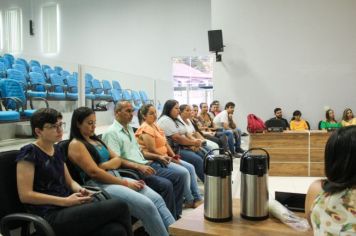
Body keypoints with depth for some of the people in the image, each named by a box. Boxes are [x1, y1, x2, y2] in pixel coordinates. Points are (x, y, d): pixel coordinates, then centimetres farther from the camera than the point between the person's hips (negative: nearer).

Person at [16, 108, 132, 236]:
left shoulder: (57, 150, 15)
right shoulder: (29, 152, -7)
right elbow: (25, 195, -12)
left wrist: (80, 190, -2)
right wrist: (65, 201, -17)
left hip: (68, 209, 6)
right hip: (51, 216, -6)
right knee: (119, 206, -22)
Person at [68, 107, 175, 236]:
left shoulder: (96, 140, 20)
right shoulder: (76, 144, -5)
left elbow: (118, 160, 16)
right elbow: (94, 172, -15)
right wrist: (125, 183, -14)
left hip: (116, 177, 8)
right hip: (100, 185, -7)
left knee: (157, 199, -12)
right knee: (147, 205, -24)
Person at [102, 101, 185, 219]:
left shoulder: (129, 128, 20)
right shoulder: (111, 133, -8)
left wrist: (158, 157, 13)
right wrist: (139, 166, -24)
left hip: (145, 165, 9)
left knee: (179, 175, -5)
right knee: (166, 184, -25)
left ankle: (176, 215, 2)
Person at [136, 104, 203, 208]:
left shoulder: (155, 125, 14)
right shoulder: (146, 129, -15)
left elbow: (165, 143, 15)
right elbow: (152, 150, -21)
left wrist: (174, 156, 1)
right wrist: (170, 159, -15)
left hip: (164, 158, 10)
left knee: (190, 167, 1)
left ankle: (197, 197, 7)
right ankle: (189, 201, 0)